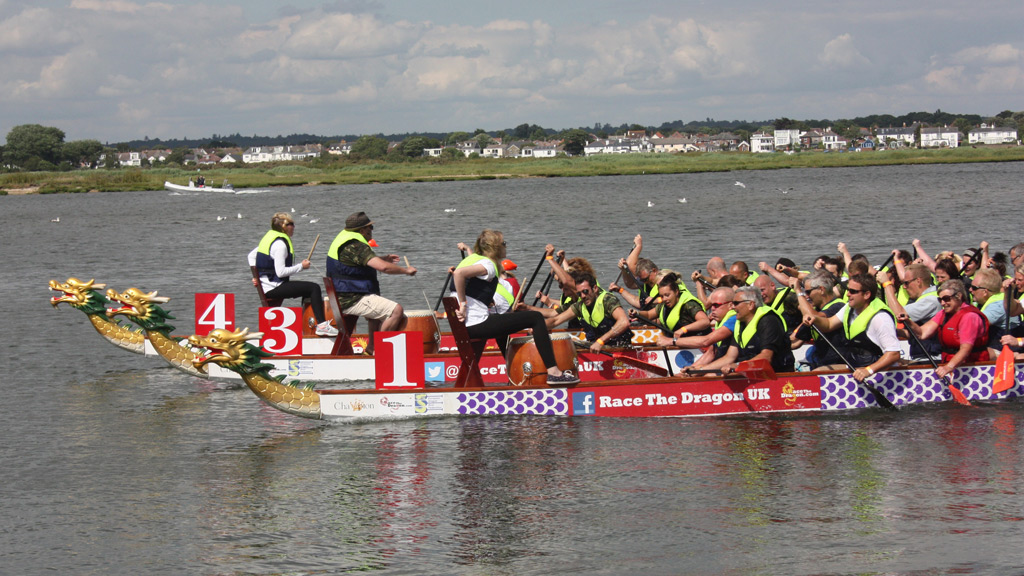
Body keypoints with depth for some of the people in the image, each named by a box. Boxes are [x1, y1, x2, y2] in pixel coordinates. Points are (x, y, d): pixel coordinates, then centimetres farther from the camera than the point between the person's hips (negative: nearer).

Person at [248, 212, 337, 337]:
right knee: (314, 288, -15)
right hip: (273, 288, -11)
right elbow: (281, 272, -23)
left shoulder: (269, 237, 14)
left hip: (266, 286, 11)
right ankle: (321, 325, -21)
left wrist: (257, 277, 16)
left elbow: (251, 255, 21)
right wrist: (301, 266, -13)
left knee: (310, 289, 23)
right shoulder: (280, 244, -17)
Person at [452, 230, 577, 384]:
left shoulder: (473, 258, 16)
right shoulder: (488, 265, -13)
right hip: (476, 324, -10)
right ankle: (553, 372, -11)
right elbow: (458, 273, -29)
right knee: (536, 318, -7)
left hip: (465, 326, 10)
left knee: (502, 320, 41)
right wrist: (463, 304, -21)